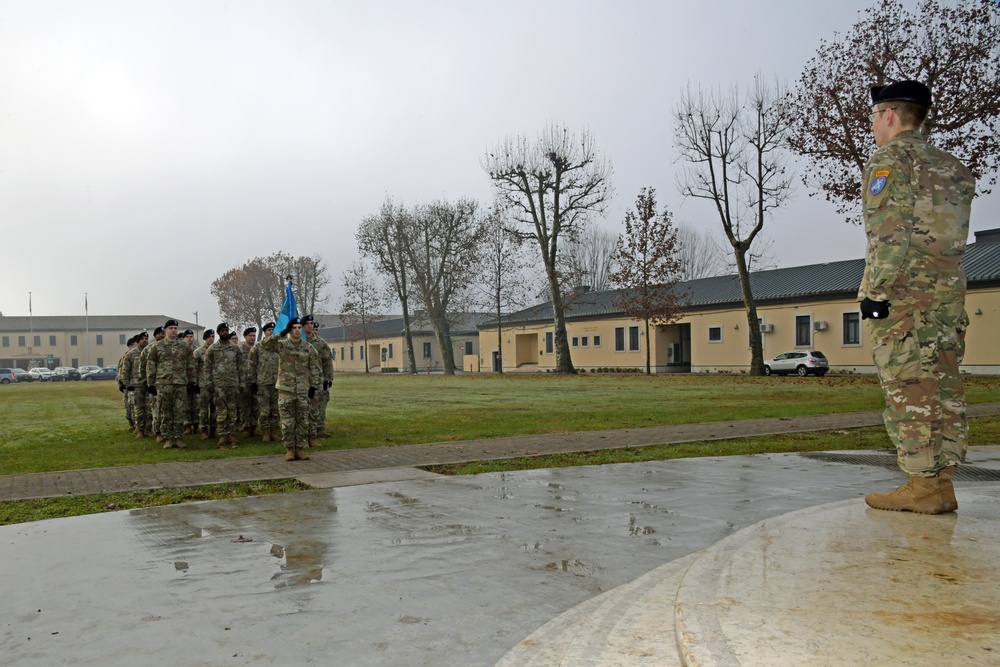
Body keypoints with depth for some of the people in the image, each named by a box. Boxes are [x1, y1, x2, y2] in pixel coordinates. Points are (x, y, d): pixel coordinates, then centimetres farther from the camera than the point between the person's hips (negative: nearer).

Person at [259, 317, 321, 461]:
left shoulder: (308, 348, 5)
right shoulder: (281, 344, -1)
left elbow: (314, 368, 7)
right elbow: (264, 344, -17)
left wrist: (313, 387, 2)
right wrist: (280, 335, -23)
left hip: (303, 390, 2)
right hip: (285, 389, -2)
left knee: (303, 421, 5)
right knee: (287, 421, 1)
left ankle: (299, 448, 14)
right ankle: (289, 449, 11)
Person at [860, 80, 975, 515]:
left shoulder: (890, 158, -4)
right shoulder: (949, 165, 21)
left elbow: (891, 232, -15)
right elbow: (953, 233, 19)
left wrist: (876, 291, -16)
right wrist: (944, 279, 21)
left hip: (902, 290, -8)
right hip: (948, 285, 8)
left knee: (909, 390, -6)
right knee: (941, 388, 8)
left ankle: (922, 486, -5)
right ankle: (941, 483, 11)